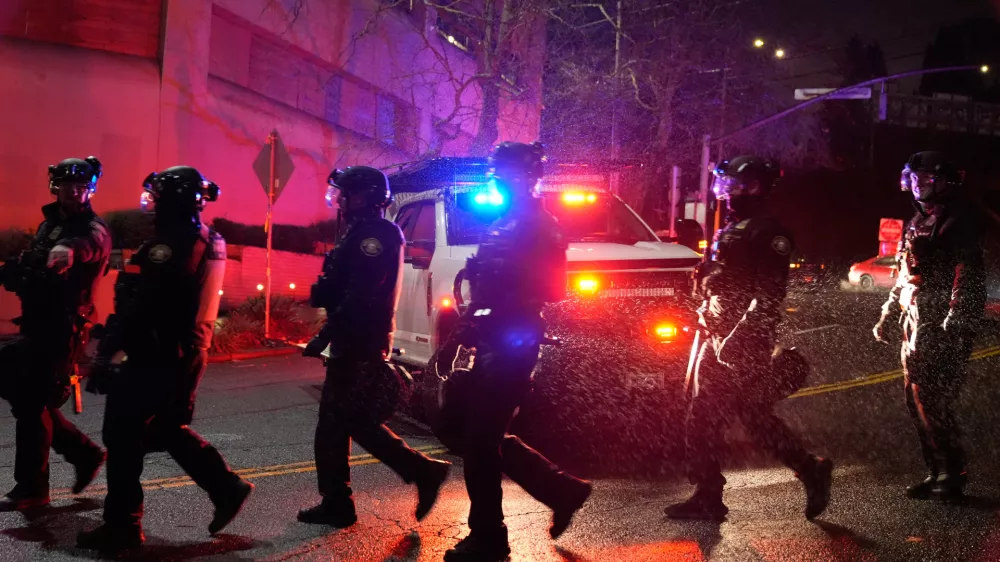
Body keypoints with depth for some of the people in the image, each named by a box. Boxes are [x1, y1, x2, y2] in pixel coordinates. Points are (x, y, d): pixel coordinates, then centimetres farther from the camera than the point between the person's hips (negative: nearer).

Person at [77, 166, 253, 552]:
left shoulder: (170, 243, -19)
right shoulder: (209, 241, 11)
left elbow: (139, 306, -23)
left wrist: (106, 352, -20)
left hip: (157, 356, -10)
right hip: (188, 353, 10)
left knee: (124, 436, -1)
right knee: (169, 431, 21)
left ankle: (122, 527, 5)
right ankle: (227, 489, 17)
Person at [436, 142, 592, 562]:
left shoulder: (539, 225, -9)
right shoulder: (502, 226, 18)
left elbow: (551, 290, -18)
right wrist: (455, 340, 20)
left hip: (512, 345, -10)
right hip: (489, 345, 10)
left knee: (480, 440, -6)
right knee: (456, 428, 13)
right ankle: (560, 489, 19)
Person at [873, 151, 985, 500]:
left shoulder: (957, 219, -10)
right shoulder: (918, 222, 19)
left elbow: (965, 273, -19)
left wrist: (953, 322, -25)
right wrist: (887, 314, 25)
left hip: (942, 324, -9)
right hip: (916, 322, 9)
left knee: (931, 399, -11)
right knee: (916, 399, 11)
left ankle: (952, 475, -2)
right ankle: (938, 472, 20)